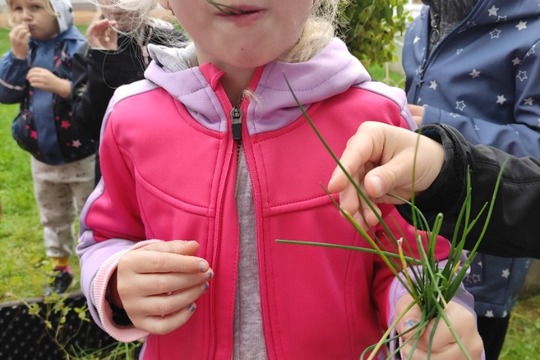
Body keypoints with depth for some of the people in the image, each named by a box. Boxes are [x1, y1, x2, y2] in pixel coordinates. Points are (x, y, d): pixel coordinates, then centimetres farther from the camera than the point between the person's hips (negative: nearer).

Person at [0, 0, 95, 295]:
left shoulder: (78, 48, -16)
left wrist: (61, 86, -34)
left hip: (82, 155, -6)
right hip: (42, 156, 6)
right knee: (53, 218, 21)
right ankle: (61, 268, 40)